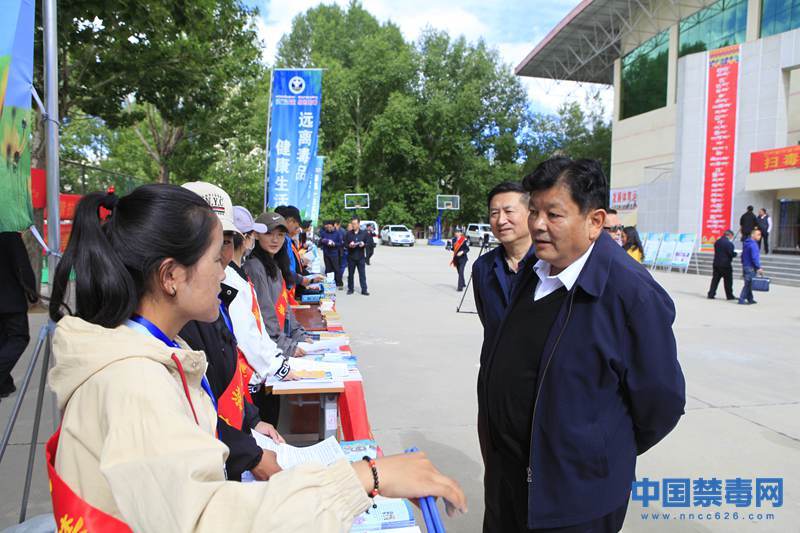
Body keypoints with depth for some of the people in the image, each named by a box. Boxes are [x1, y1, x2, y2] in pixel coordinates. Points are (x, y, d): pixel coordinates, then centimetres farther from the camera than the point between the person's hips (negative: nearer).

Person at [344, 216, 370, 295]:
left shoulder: (364, 233, 3)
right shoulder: (348, 234, 5)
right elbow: (345, 244, 4)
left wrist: (363, 244, -17)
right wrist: (349, 245, -17)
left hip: (360, 257, -1)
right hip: (351, 257, 1)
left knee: (362, 274, -1)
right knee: (350, 273, 7)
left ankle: (364, 290, 2)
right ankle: (350, 288, 18)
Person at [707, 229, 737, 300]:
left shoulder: (717, 242, 7)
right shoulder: (729, 243, -16)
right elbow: (732, 254, -16)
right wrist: (735, 253, 8)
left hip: (716, 264, 6)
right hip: (726, 265, -6)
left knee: (715, 279, 10)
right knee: (728, 281, 5)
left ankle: (711, 294, 8)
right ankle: (729, 295, 13)